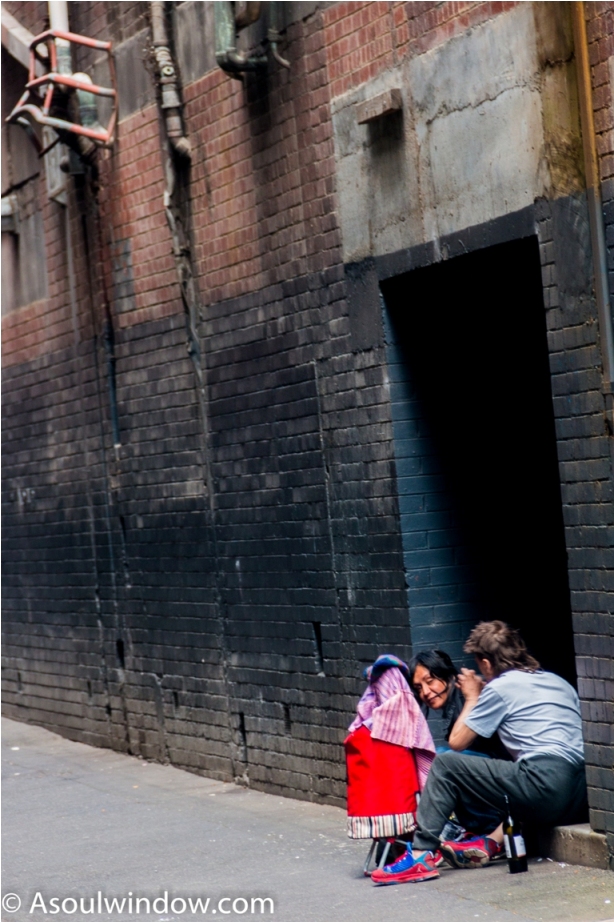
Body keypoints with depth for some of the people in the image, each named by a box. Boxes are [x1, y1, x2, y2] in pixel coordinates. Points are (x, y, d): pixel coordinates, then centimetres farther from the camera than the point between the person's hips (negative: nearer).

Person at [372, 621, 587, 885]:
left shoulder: (500, 687, 5)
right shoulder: (559, 682, 24)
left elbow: (456, 742, 9)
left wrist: (472, 697, 24)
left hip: (546, 782, -7)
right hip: (578, 799, 7)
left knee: (445, 765, 3)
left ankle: (421, 855, -2)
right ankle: (492, 842, 12)